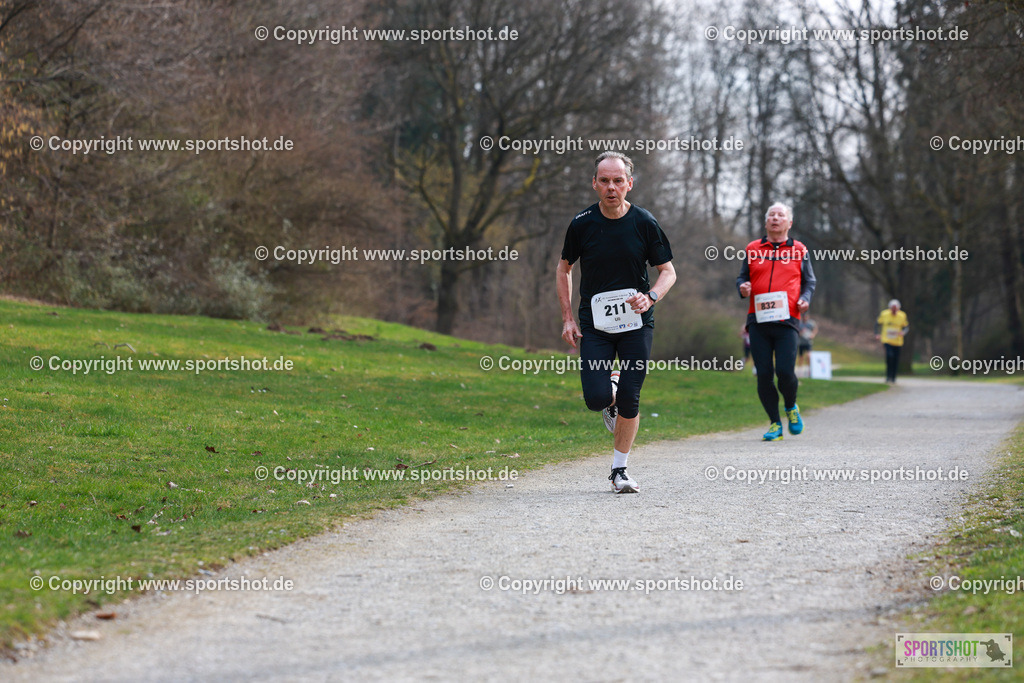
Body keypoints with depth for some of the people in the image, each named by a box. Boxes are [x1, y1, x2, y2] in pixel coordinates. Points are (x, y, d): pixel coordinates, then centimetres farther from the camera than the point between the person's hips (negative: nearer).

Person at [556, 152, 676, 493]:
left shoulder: (644, 222, -5)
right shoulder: (582, 223, -4)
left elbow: (668, 270, 3)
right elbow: (564, 268, 11)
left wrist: (650, 296, -18)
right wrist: (567, 318, 3)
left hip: (636, 323, 0)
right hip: (594, 324, 0)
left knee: (629, 400, -4)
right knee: (597, 398, -13)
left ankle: (619, 470, 13)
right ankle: (611, 387, 25)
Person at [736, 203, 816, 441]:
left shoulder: (799, 250, 11)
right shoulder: (753, 249, 12)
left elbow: (809, 281, 17)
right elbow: (743, 277, 20)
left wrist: (805, 298, -3)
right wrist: (742, 287, -4)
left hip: (787, 321, -1)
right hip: (758, 321, 2)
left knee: (785, 372, -12)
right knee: (764, 374, -2)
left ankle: (791, 407, 20)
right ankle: (775, 424, 10)